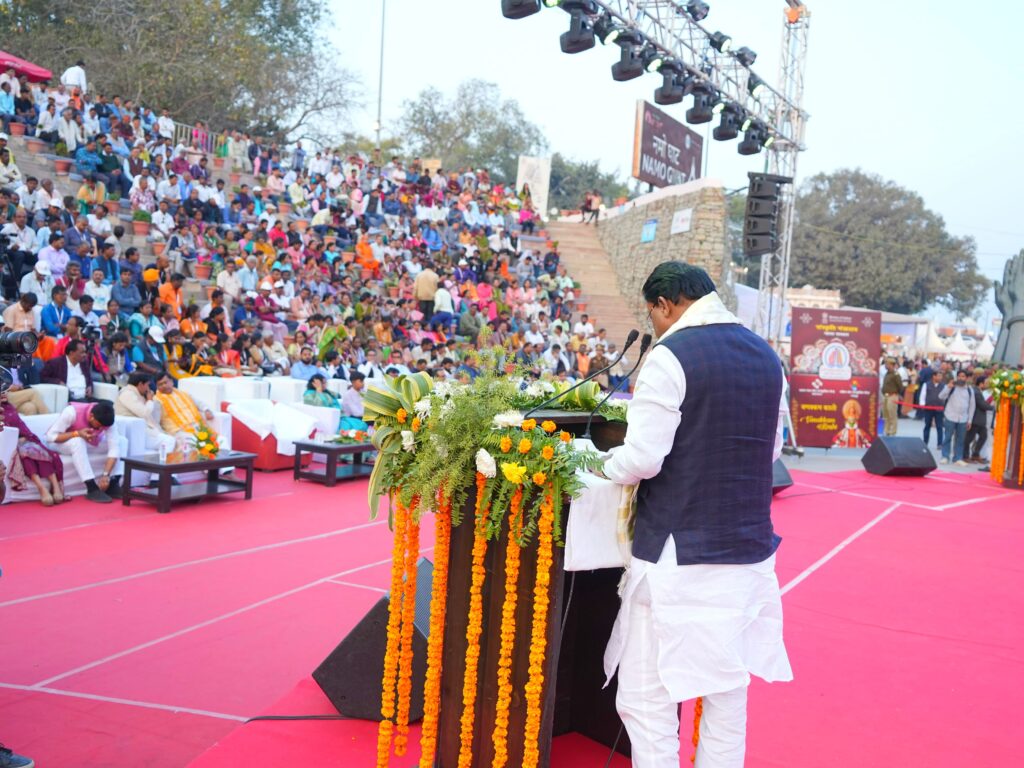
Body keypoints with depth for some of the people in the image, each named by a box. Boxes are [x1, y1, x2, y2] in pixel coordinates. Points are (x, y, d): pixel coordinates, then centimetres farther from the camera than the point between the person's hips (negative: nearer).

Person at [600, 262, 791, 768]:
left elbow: (642, 459, -16)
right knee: (728, 694, 17)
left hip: (680, 558, -7)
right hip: (750, 552, 7)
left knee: (647, 701, 3)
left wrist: (606, 465, 3)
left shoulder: (670, 356, -12)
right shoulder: (765, 357, 9)